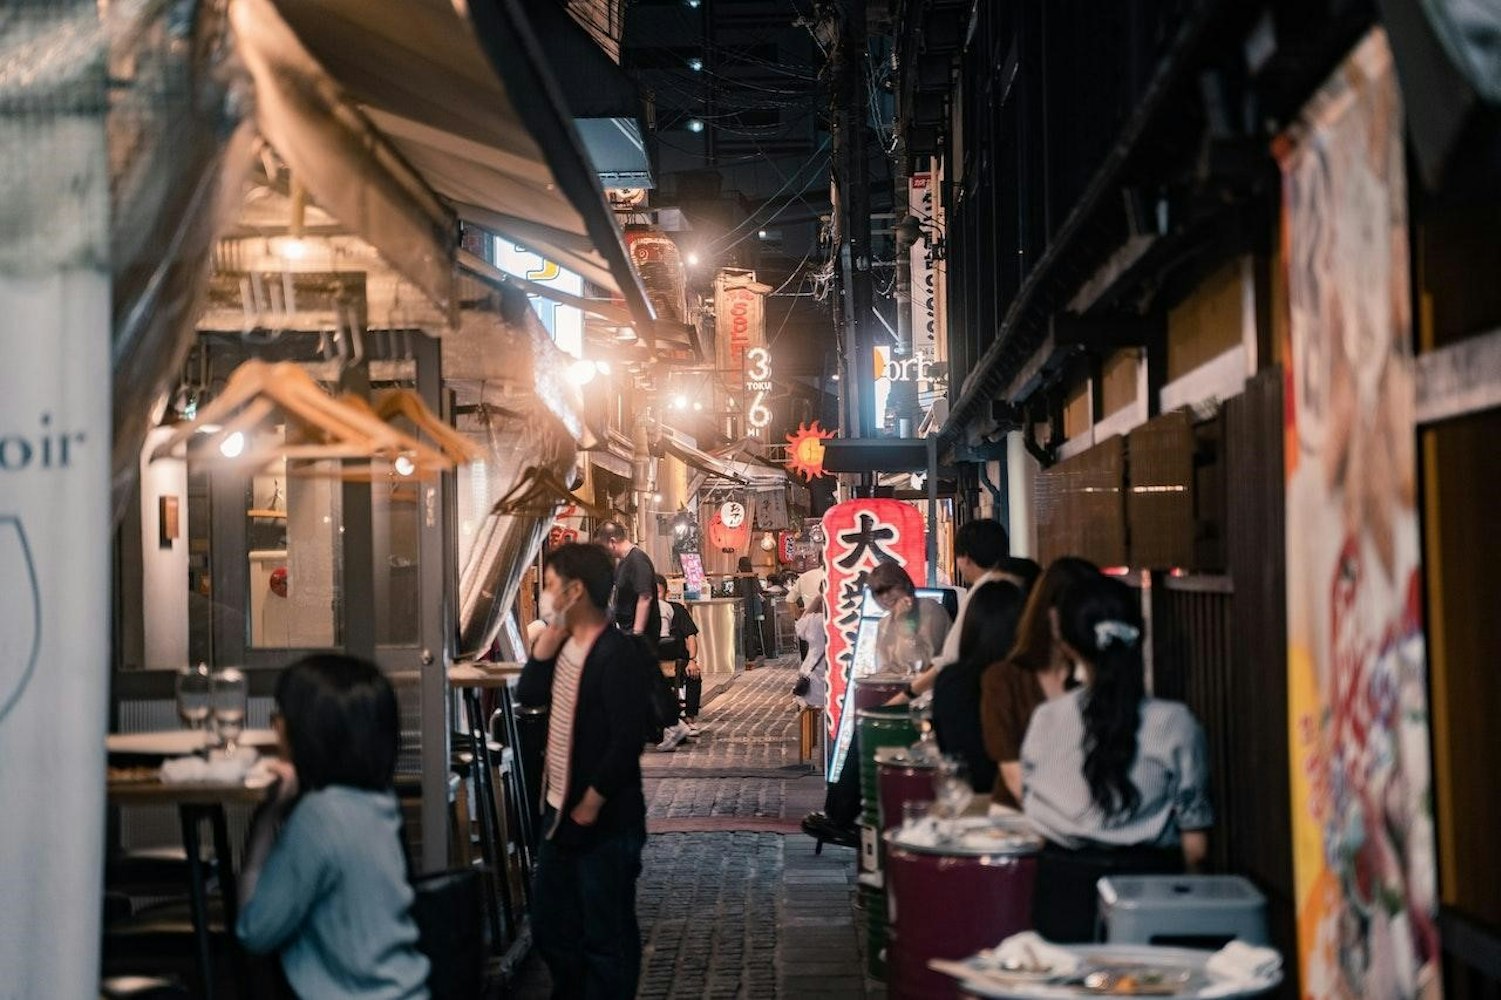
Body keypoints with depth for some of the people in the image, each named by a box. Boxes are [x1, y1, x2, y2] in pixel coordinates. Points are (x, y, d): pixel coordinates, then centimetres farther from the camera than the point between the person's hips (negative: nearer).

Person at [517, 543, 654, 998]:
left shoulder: (618, 654, -20)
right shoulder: (566, 644, 9)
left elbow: (626, 741, -23)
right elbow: (528, 695, 4)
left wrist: (589, 807, -18)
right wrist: (550, 634, -1)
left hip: (604, 821, -9)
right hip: (559, 810, 10)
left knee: (606, 936, 3)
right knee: (550, 925, 20)